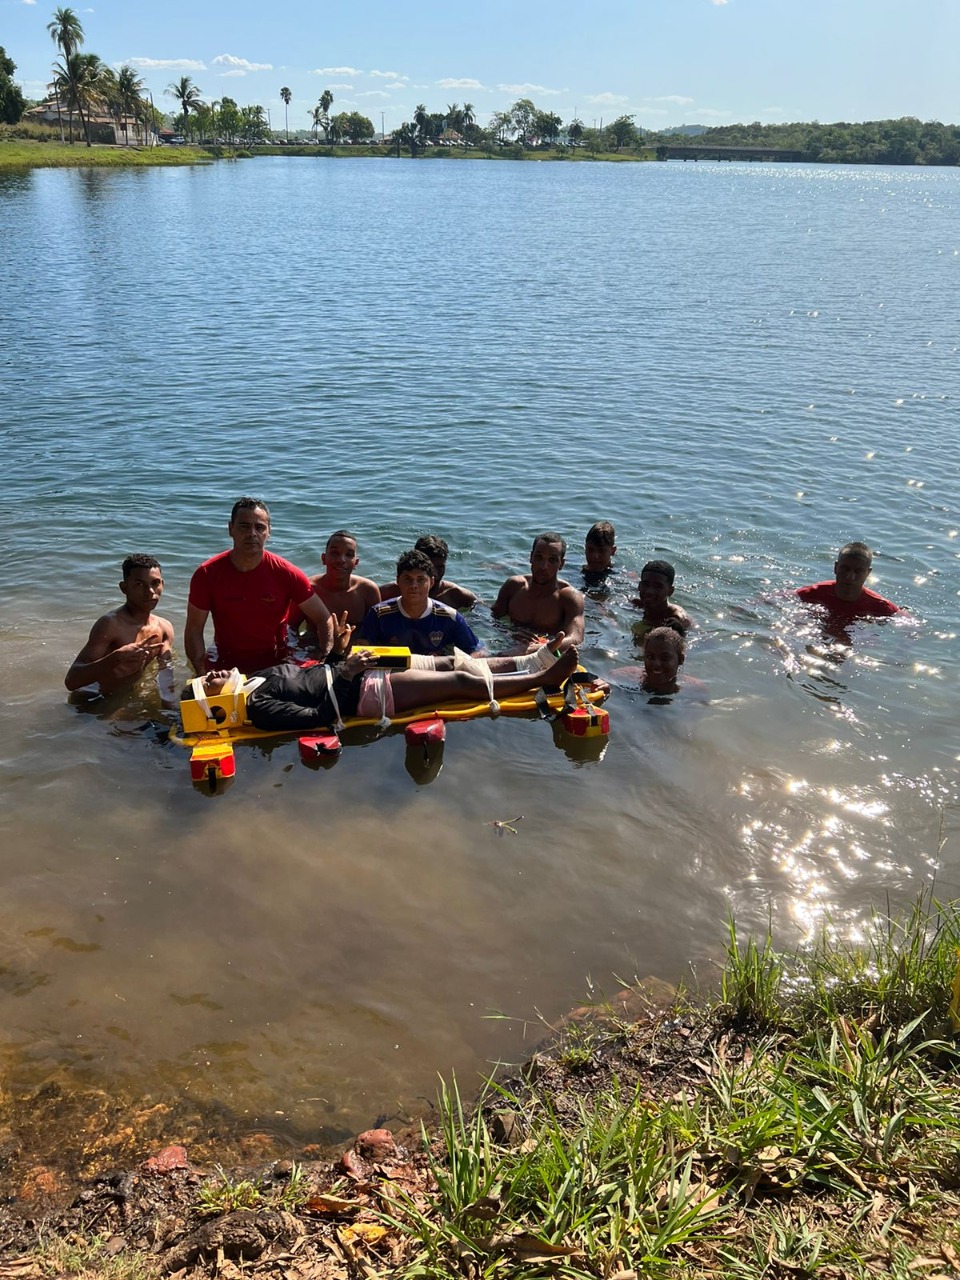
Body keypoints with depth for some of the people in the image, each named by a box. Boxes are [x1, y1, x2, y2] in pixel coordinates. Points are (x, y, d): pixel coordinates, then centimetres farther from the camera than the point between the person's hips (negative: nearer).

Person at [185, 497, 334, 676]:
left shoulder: (287, 574, -9)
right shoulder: (207, 574, -8)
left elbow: (324, 619, -3)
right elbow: (194, 629, -3)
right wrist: (203, 675, -16)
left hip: (276, 668, 0)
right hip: (225, 670, 0)